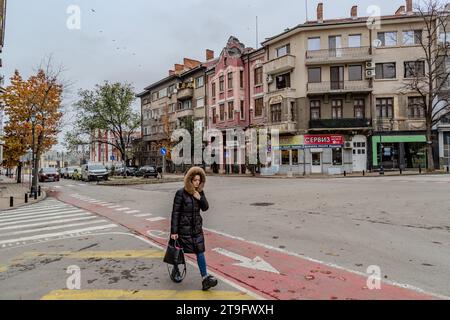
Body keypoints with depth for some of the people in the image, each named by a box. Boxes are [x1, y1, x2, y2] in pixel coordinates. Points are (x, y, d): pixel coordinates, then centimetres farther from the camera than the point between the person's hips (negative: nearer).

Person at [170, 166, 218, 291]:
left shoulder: (200, 192, 2)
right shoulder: (181, 193, -14)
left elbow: (205, 208, 3)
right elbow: (175, 213, -13)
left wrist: (199, 198, -16)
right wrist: (173, 231, -13)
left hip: (197, 227, 4)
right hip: (184, 228, -4)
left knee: (200, 252, 0)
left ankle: (205, 278, 3)